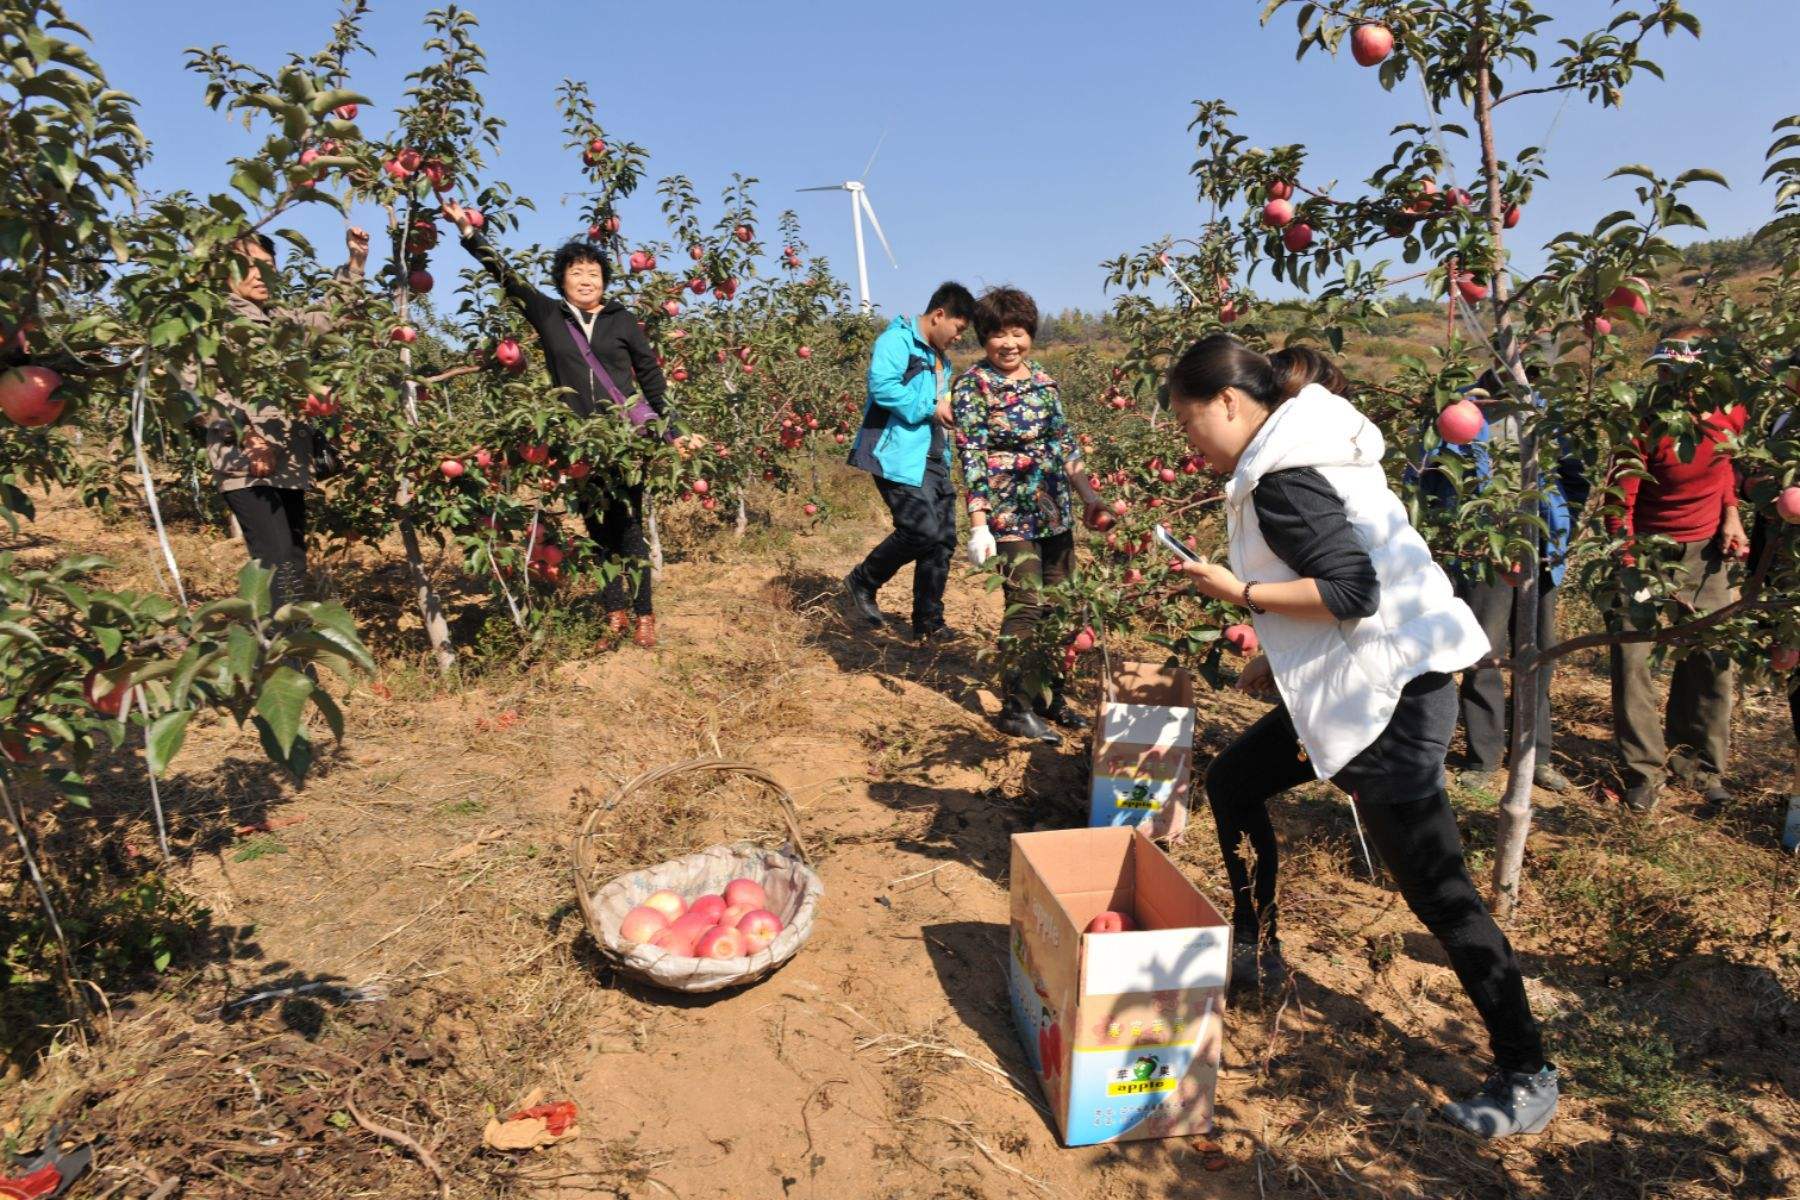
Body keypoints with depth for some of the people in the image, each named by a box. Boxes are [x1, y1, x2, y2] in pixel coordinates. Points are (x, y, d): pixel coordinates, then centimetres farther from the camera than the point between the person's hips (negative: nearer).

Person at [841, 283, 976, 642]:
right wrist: (931, 408, -17)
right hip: (899, 458, -10)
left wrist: (953, 413, 14)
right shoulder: (897, 340, -6)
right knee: (922, 531, -17)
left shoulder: (940, 358, 25)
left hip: (934, 461, 10)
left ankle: (929, 622, 16)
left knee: (943, 539, 6)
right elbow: (882, 386, -22)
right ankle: (861, 583, 6)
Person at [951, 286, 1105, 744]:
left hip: (1055, 511, 7)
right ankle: (1016, 707, 6)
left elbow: (1065, 442, 18)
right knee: (1026, 605, -8)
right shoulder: (972, 385, -7)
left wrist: (1087, 492, 15)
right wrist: (978, 525, -17)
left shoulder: (1043, 379, 11)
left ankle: (1049, 695, 25)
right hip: (1009, 514, -6)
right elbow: (971, 458, -12)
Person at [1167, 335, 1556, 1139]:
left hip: (1389, 695, -11)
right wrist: (1280, 656, 16)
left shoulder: (1283, 479, -18)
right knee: (1233, 782, 17)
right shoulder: (1298, 455, 13)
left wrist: (1241, 592, -15)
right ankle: (1255, 953, 32)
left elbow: (1352, 591, -24)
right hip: (1349, 683, 11)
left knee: (1435, 888, -2)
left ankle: (1525, 1073, 14)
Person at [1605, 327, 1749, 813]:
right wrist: (1628, 565, -21)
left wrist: (1730, 514, 5)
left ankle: (1701, 767, 24)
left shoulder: (1731, 412, -5)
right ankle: (1643, 770, 9)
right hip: (1649, 552, -4)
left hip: (1706, 554, 4)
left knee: (1714, 662, 8)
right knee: (1632, 658, -6)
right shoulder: (1647, 423, -17)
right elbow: (1620, 500, -15)